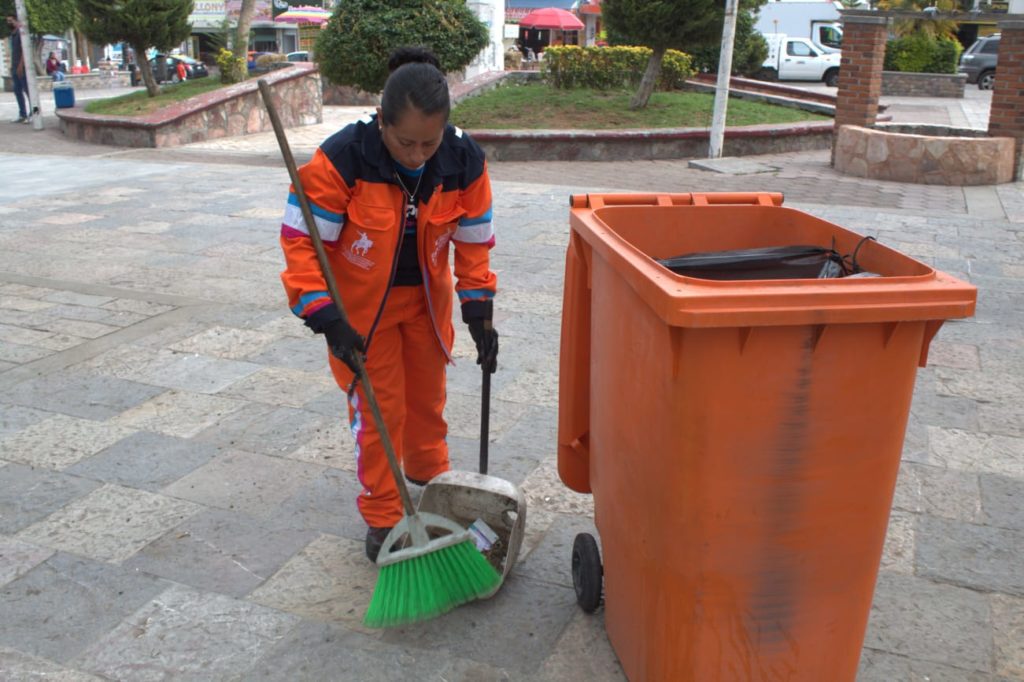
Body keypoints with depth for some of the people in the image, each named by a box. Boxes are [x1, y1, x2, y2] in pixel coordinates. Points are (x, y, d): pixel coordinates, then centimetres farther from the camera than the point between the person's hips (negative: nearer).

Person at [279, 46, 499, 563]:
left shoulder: (465, 162, -19)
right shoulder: (341, 159, -29)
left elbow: (474, 241, -6)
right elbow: (301, 239, -23)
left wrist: (479, 312, -9)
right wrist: (326, 319, -29)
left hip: (426, 301, 3)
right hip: (361, 305, -3)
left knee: (427, 399, 18)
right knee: (378, 409, 3)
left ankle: (430, 481, 44)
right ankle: (382, 519, 21)